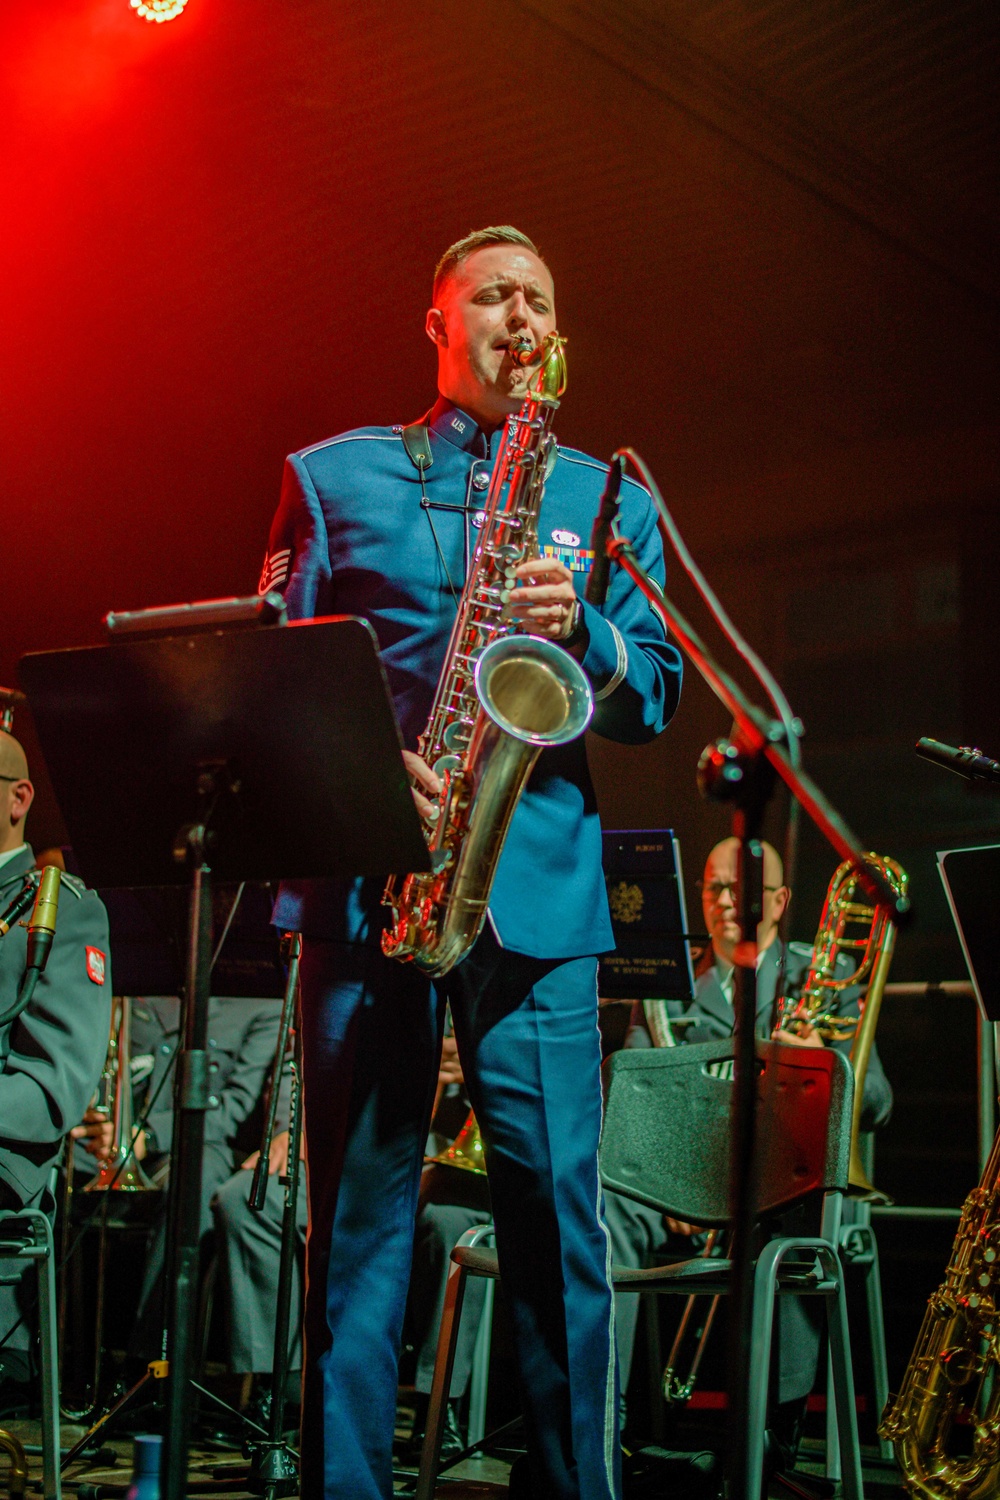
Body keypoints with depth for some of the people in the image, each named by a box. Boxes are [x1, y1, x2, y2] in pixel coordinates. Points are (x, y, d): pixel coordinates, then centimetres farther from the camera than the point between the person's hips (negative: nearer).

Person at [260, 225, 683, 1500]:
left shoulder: (607, 499, 18)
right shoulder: (334, 476, 14)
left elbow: (656, 699, 11)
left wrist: (581, 633, -10)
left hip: (539, 888, 1)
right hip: (364, 880, 0)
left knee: (557, 1215, -1)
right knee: (356, 1213, 2)